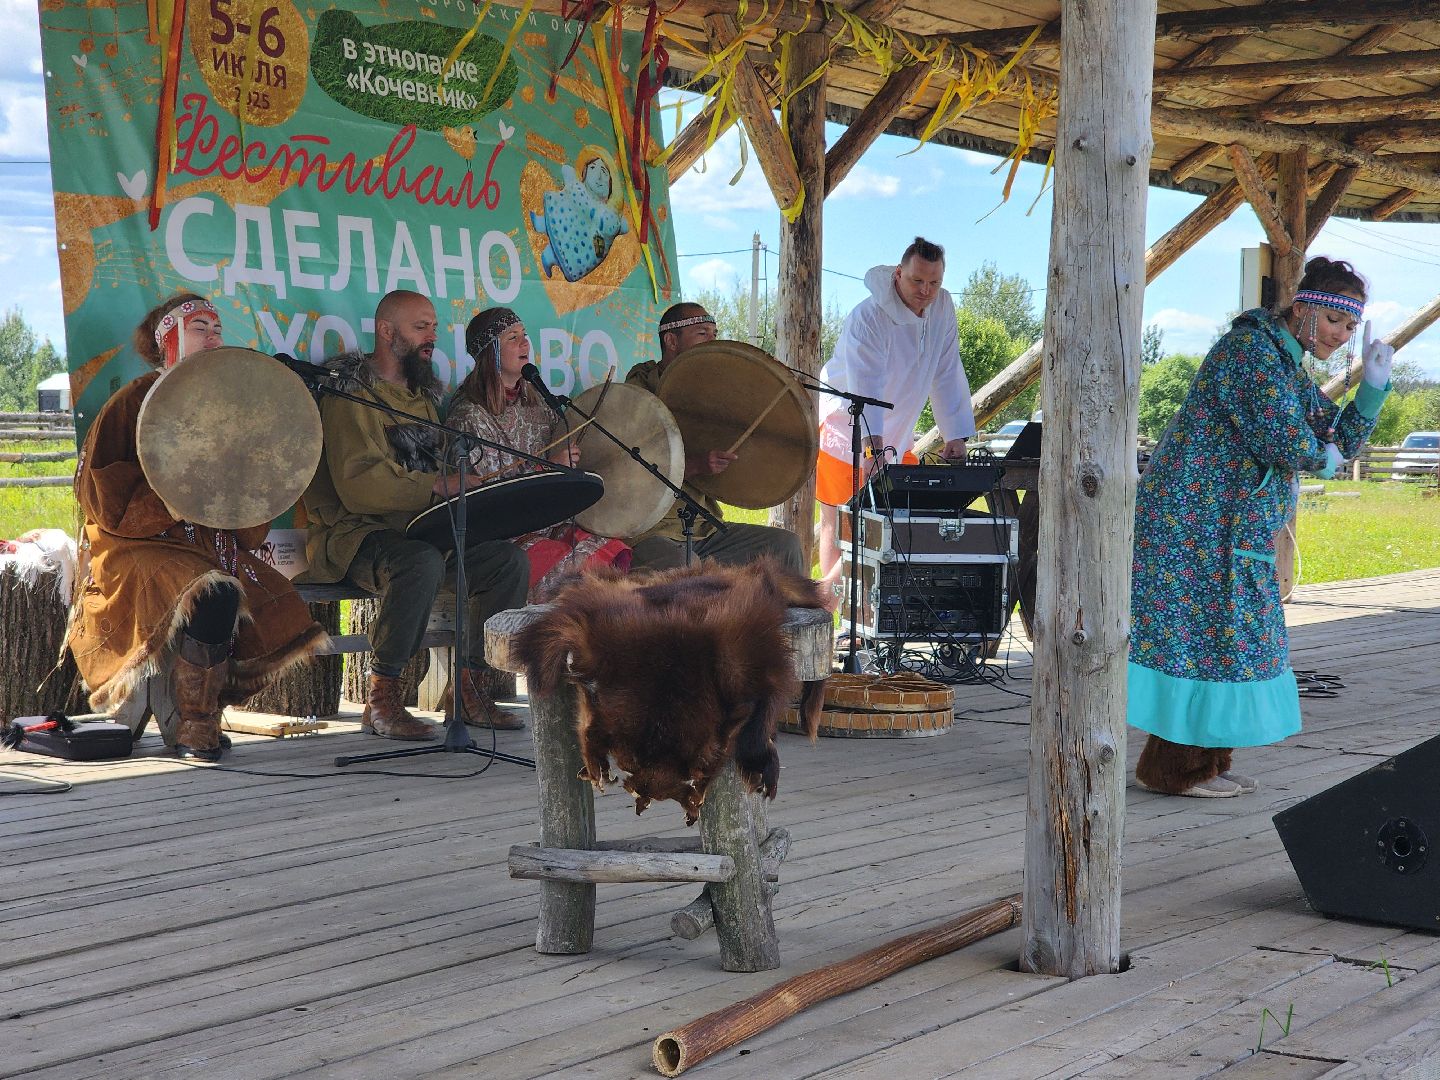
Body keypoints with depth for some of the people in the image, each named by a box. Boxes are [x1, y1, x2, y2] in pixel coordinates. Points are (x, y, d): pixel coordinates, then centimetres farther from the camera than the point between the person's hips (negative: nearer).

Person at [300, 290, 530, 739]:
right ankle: (381, 697, -26)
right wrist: (439, 486, -23)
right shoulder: (351, 391, -9)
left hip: (423, 529, 8)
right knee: (422, 563, -37)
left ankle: (468, 689, -3)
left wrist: (471, 484, 4)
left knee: (509, 561, -10)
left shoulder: (424, 391, 19)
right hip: (354, 533, -8)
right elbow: (357, 487, -21)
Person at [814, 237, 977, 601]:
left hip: (895, 435, 6)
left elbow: (948, 375, -1)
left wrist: (955, 437, -8)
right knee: (839, 521, -4)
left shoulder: (942, 308, -4)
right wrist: (872, 446, -47)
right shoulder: (867, 318, -24)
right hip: (848, 432, -6)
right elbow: (866, 384, -36)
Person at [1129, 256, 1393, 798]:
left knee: (1220, 635, 12)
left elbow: (1341, 439, 18)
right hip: (1195, 517, -10)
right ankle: (1172, 769, -2)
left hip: (1232, 527, 10)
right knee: (1196, 631, -7)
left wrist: (1373, 387, 3)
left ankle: (1203, 762, 18)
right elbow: (1283, 437, -25)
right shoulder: (1252, 347, -15)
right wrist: (1320, 456, -4)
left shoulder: (1290, 366, 16)